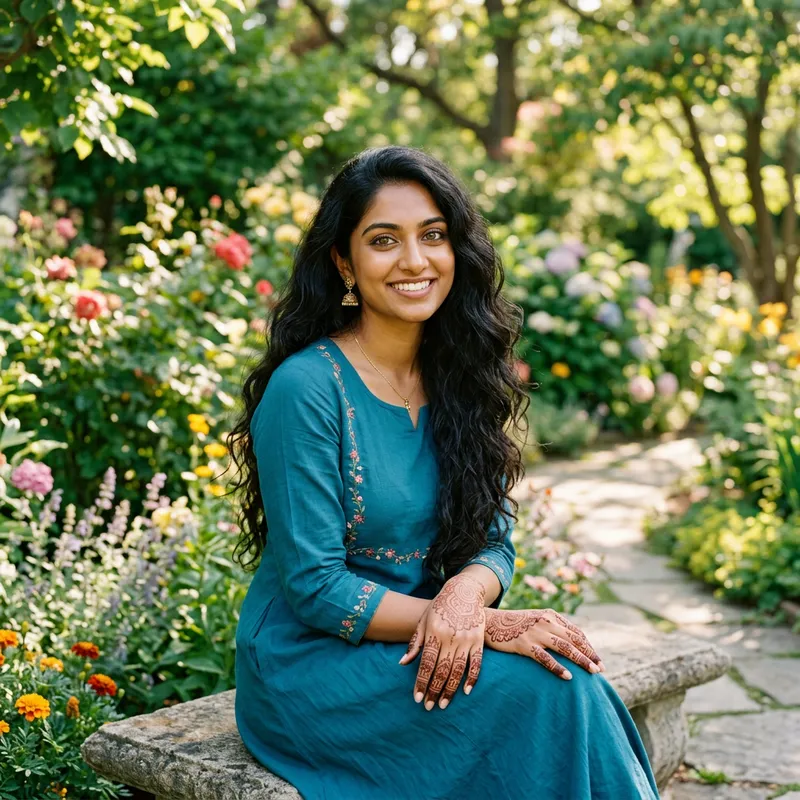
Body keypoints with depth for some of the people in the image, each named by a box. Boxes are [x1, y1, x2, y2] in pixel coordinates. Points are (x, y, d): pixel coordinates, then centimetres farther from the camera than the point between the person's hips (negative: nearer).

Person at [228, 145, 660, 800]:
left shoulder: (460, 378, 4)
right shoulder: (306, 388, -16)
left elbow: (493, 541, 4)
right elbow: (313, 587, -17)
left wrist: (465, 596, -20)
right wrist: (484, 624, -20)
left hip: (418, 647, 5)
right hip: (311, 664, -5)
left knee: (572, 676, -23)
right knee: (545, 689, -25)